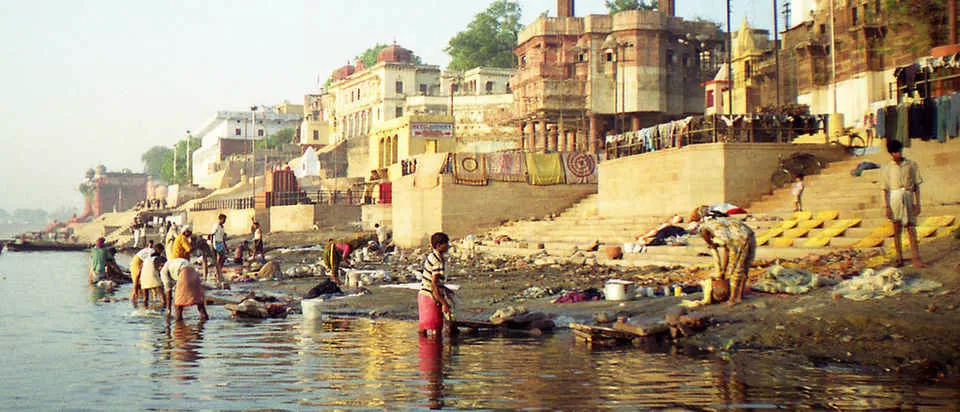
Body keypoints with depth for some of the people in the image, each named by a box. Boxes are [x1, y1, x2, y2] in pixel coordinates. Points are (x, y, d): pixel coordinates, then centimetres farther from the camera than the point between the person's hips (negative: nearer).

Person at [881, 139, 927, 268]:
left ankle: (916, 260, -7)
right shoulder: (886, 169, 3)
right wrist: (887, 207, -3)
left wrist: (917, 203, 0)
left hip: (908, 197, 0)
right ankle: (899, 259, 11)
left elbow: (916, 186, 6)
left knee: (911, 229, -4)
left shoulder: (911, 165, 4)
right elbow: (885, 190, 4)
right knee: (897, 230, 4)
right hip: (894, 198, 0)